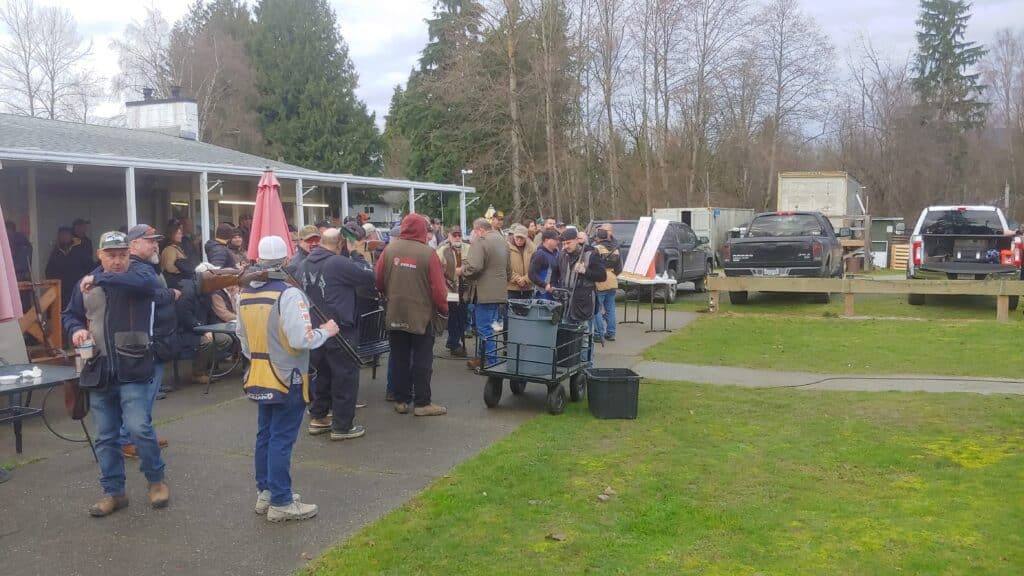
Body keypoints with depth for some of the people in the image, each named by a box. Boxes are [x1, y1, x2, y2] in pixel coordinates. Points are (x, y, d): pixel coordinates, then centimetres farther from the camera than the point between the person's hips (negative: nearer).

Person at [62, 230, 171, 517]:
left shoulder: (140, 275, -3)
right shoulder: (86, 285, 10)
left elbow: (148, 281, -29)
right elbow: (70, 315, 24)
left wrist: (100, 279, -29)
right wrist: (76, 330, 0)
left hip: (133, 370, -5)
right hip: (99, 372, 5)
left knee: (139, 427, -10)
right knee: (105, 437, 11)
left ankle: (157, 480, 13)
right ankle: (113, 492, 24)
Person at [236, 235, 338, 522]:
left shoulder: (245, 294, 3)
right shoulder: (289, 295, -21)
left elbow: (241, 334, 14)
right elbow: (300, 339, -24)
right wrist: (325, 331, -7)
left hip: (259, 377, 7)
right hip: (287, 379, -7)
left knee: (265, 435, 17)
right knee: (281, 440, -1)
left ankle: (265, 492, 27)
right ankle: (281, 502, 7)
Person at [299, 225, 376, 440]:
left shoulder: (304, 265, 7)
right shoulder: (339, 263, -18)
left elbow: (301, 293, 17)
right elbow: (369, 278, -14)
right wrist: (355, 253, -7)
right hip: (340, 331, -8)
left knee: (323, 374, 21)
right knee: (346, 376, 3)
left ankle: (317, 418, 28)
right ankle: (342, 426, 7)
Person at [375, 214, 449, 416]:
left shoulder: (390, 249, -5)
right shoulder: (428, 253, -15)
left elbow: (379, 280, 0)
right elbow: (438, 288, -13)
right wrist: (443, 309, 4)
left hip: (395, 315, 4)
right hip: (422, 316, -4)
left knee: (400, 359, 13)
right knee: (422, 361, 5)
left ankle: (401, 400, 19)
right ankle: (422, 403, 8)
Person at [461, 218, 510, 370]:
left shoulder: (480, 242, -15)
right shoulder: (502, 241, 15)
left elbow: (473, 267, -24)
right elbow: (508, 269, 22)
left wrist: (462, 270, -6)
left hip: (485, 293, -9)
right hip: (500, 292, 9)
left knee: (485, 328, -2)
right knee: (488, 326, 17)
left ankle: (491, 362, 1)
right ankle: (482, 358, 25)